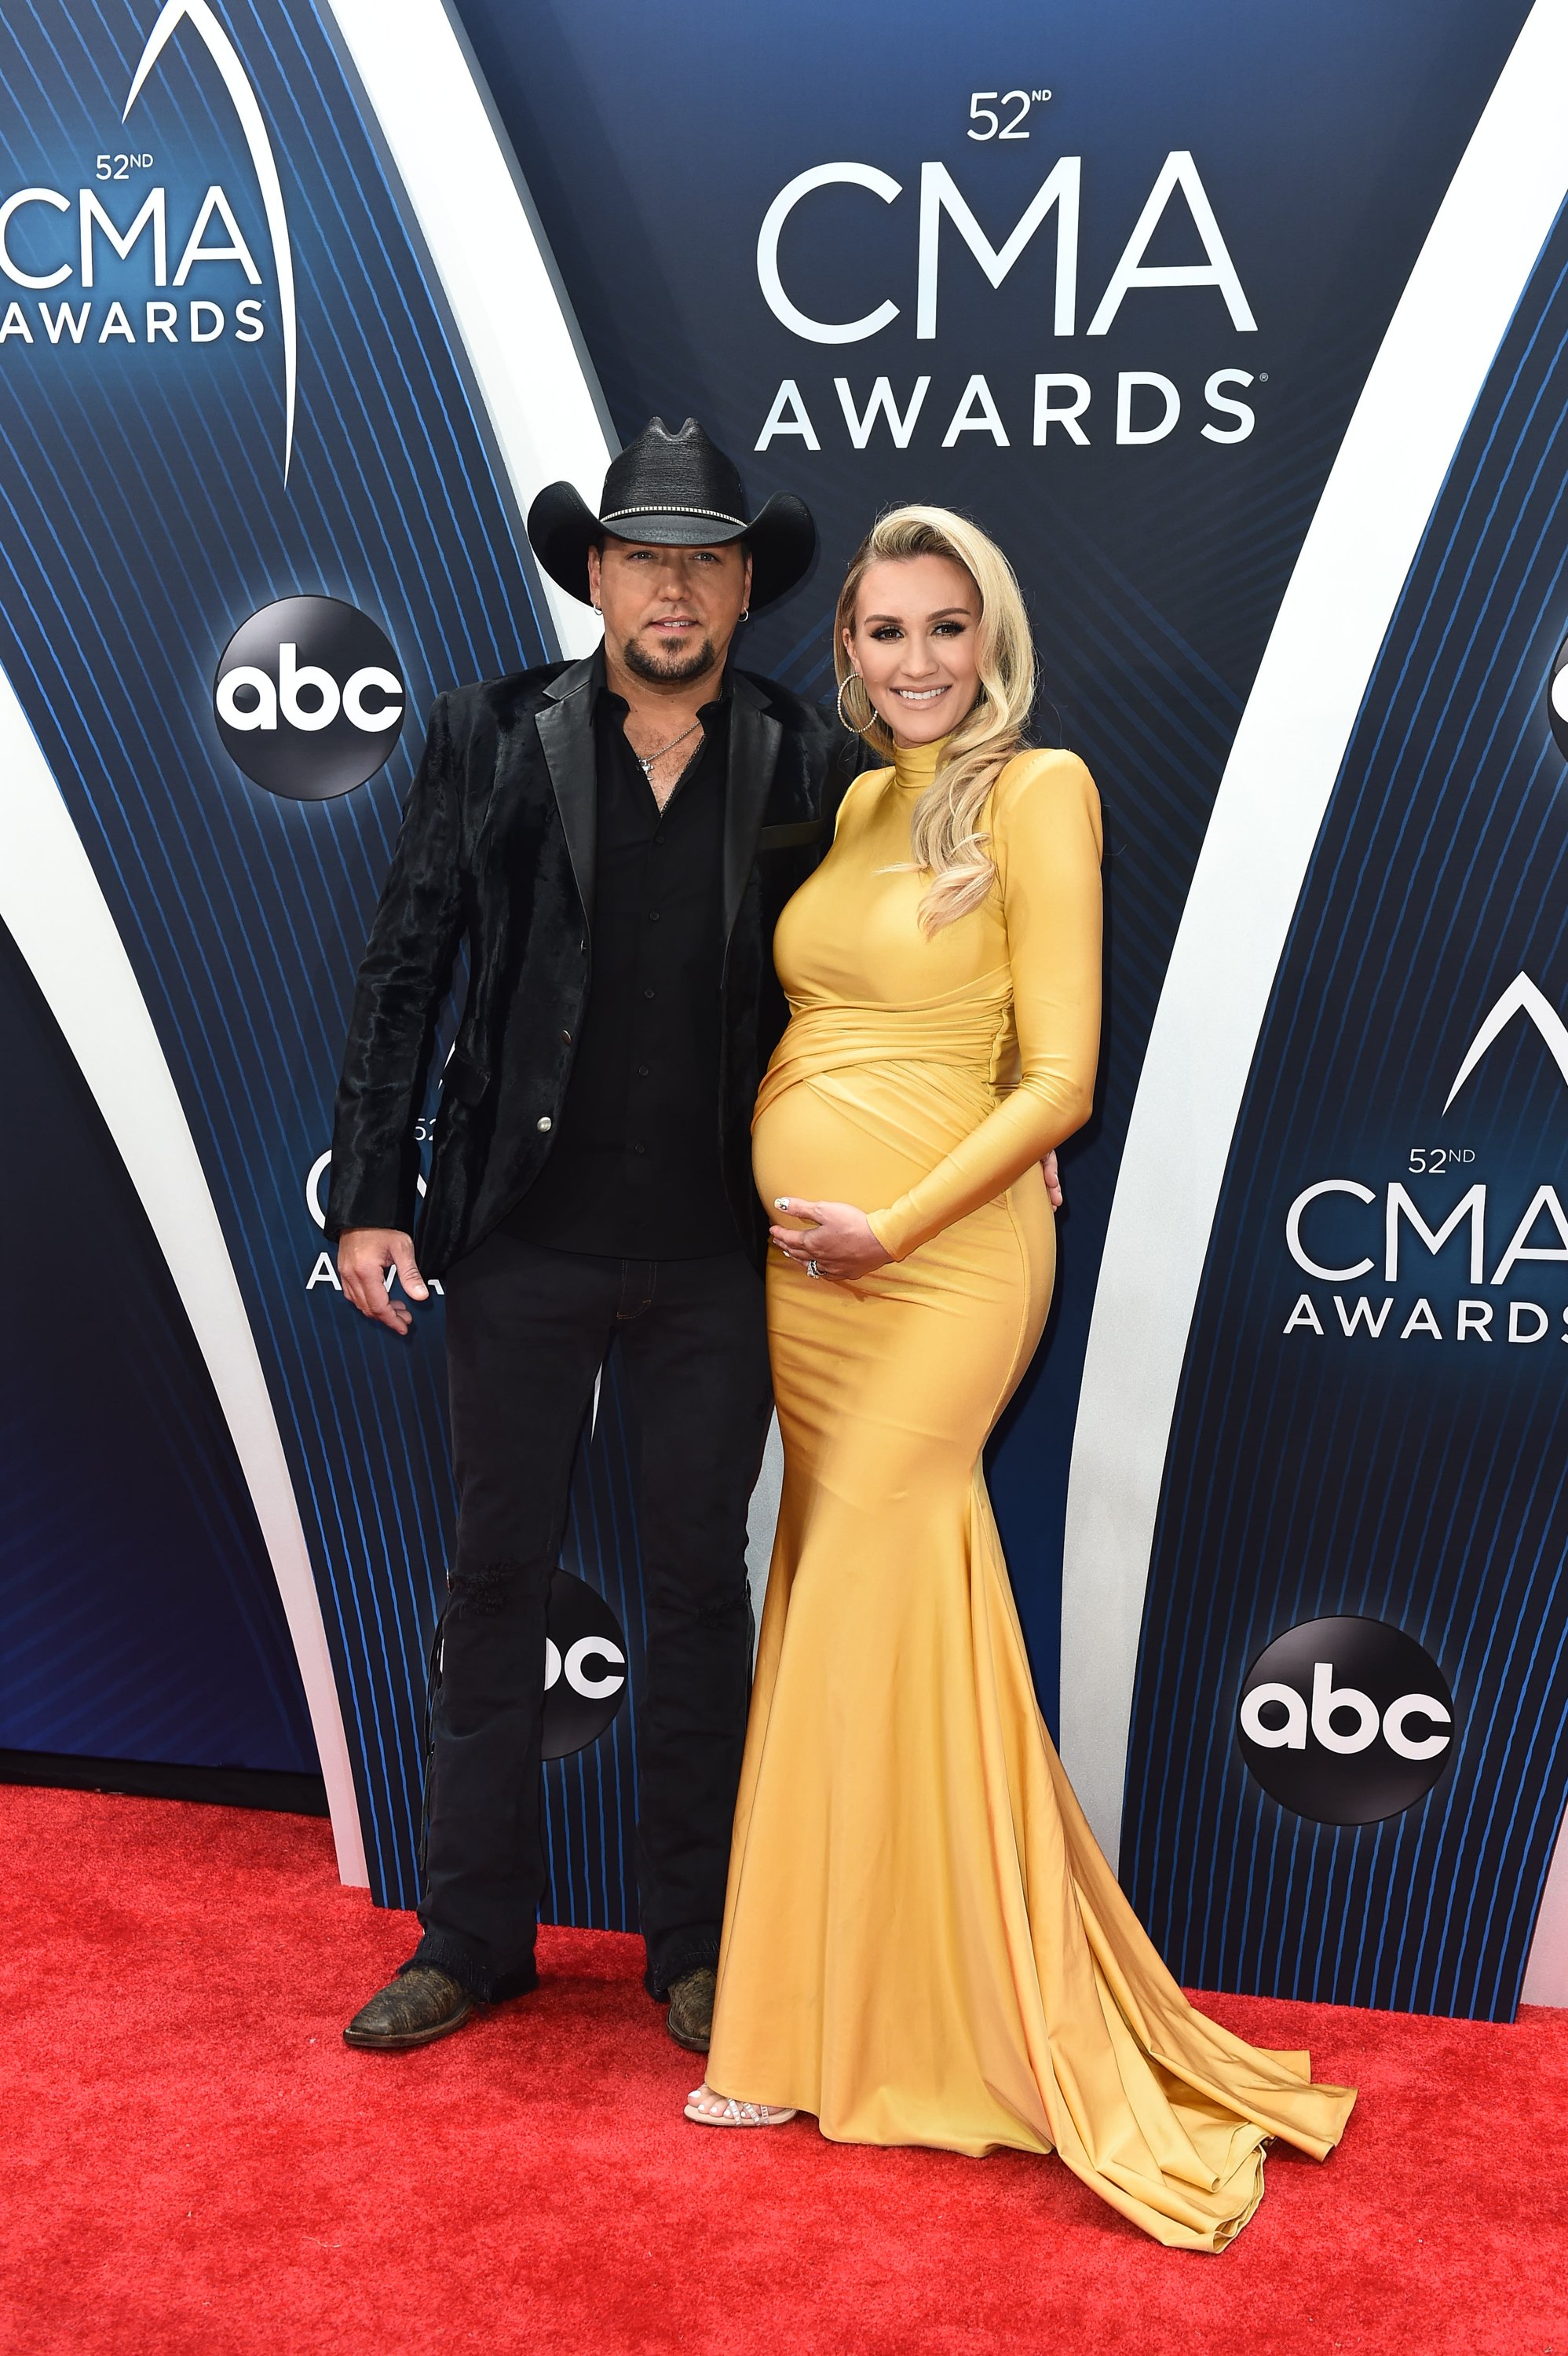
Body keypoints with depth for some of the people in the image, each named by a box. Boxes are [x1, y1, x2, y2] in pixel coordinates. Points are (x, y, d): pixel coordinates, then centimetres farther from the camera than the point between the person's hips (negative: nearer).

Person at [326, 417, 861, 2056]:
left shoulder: (807, 768, 2)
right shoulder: (491, 740, 1)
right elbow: (403, 976, 1)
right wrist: (368, 1198, -4)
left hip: (719, 1256, 0)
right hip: (523, 1241, 0)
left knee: (698, 1584, 10)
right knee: (497, 1577, 9)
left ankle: (695, 1943, 25)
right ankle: (473, 1938, 24)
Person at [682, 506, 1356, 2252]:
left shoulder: (1034, 791, -7)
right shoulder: (843, 804, 13)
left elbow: (1058, 1078, -11)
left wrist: (894, 1225, -16)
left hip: (933, 1260, -6)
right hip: (797, 1264, 7)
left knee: (855, 1625, -1)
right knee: (879, 1613, 13)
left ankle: (819, 2031, 16)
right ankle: (894, 2007, 28)